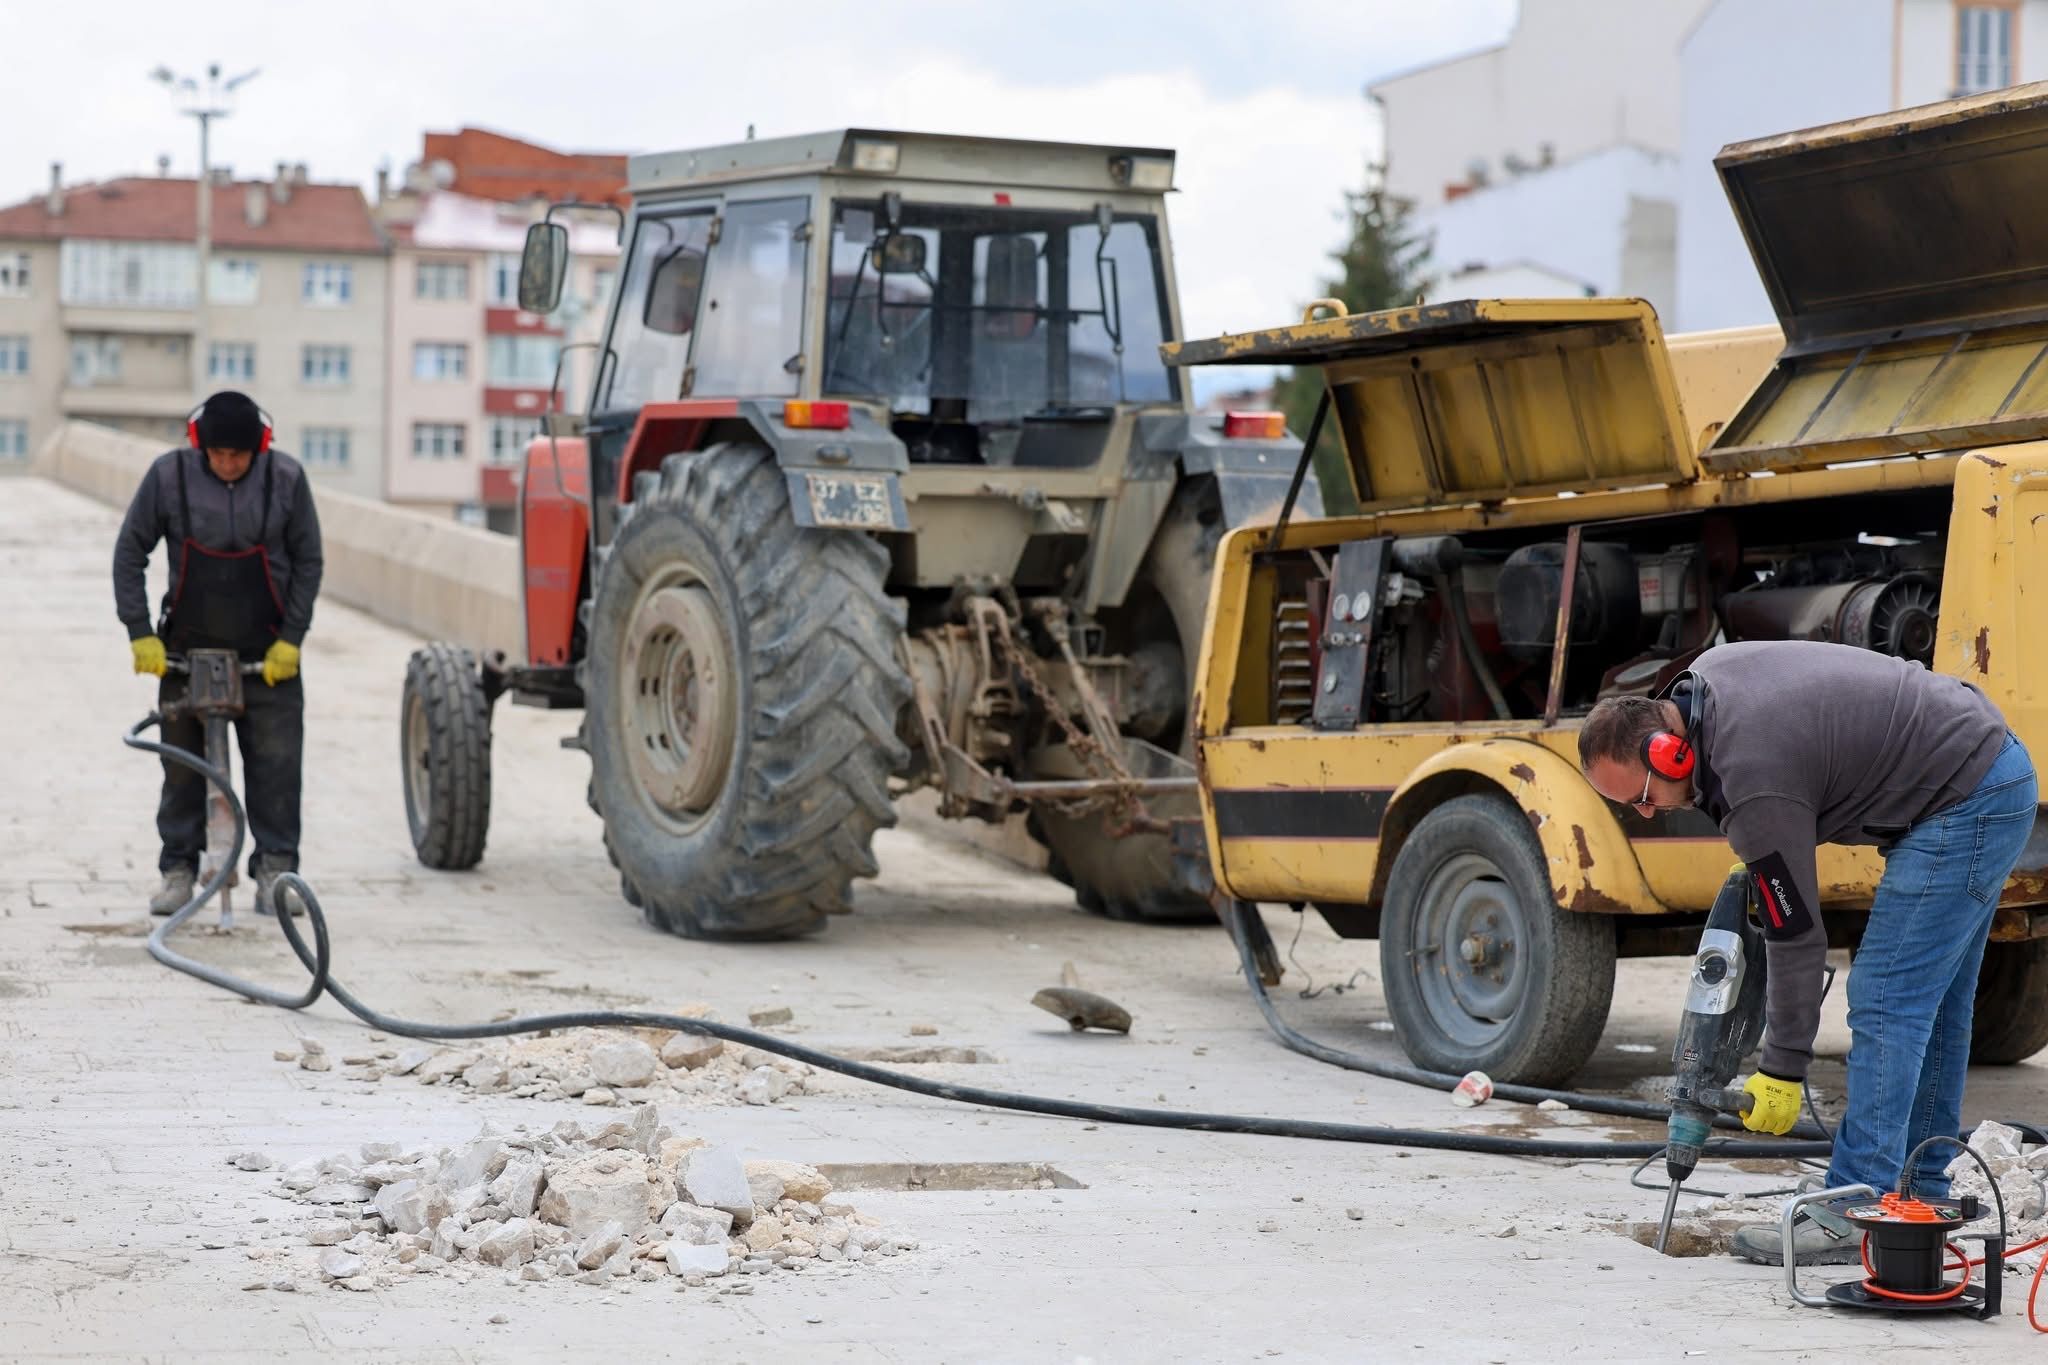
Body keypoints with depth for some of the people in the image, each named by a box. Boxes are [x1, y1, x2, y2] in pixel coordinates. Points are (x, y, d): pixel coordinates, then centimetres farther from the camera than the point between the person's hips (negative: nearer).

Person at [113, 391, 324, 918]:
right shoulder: (168, 475, -11)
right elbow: (129, 554, -1)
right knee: (181, 761, 3)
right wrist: (140, 633, -7)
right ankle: (178, 870, 12)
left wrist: (290, 639, -6)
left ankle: (275, 869, 3)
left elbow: (308, 561, -1)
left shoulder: (286, 478, -10)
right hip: (188, 647, 0)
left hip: (267, 651, 0)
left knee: (276, 762, -5)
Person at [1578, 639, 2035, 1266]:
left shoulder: (1754, 782, -25)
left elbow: (1796, 937, -19)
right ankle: (1919, 1188, 26)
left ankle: (1853, 1219, -13)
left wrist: (1781, 1071, -10)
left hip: (1966, 803, -11)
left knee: (1885, 1000, -12)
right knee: (1930, 998, 17)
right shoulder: (1705, 678, 1)